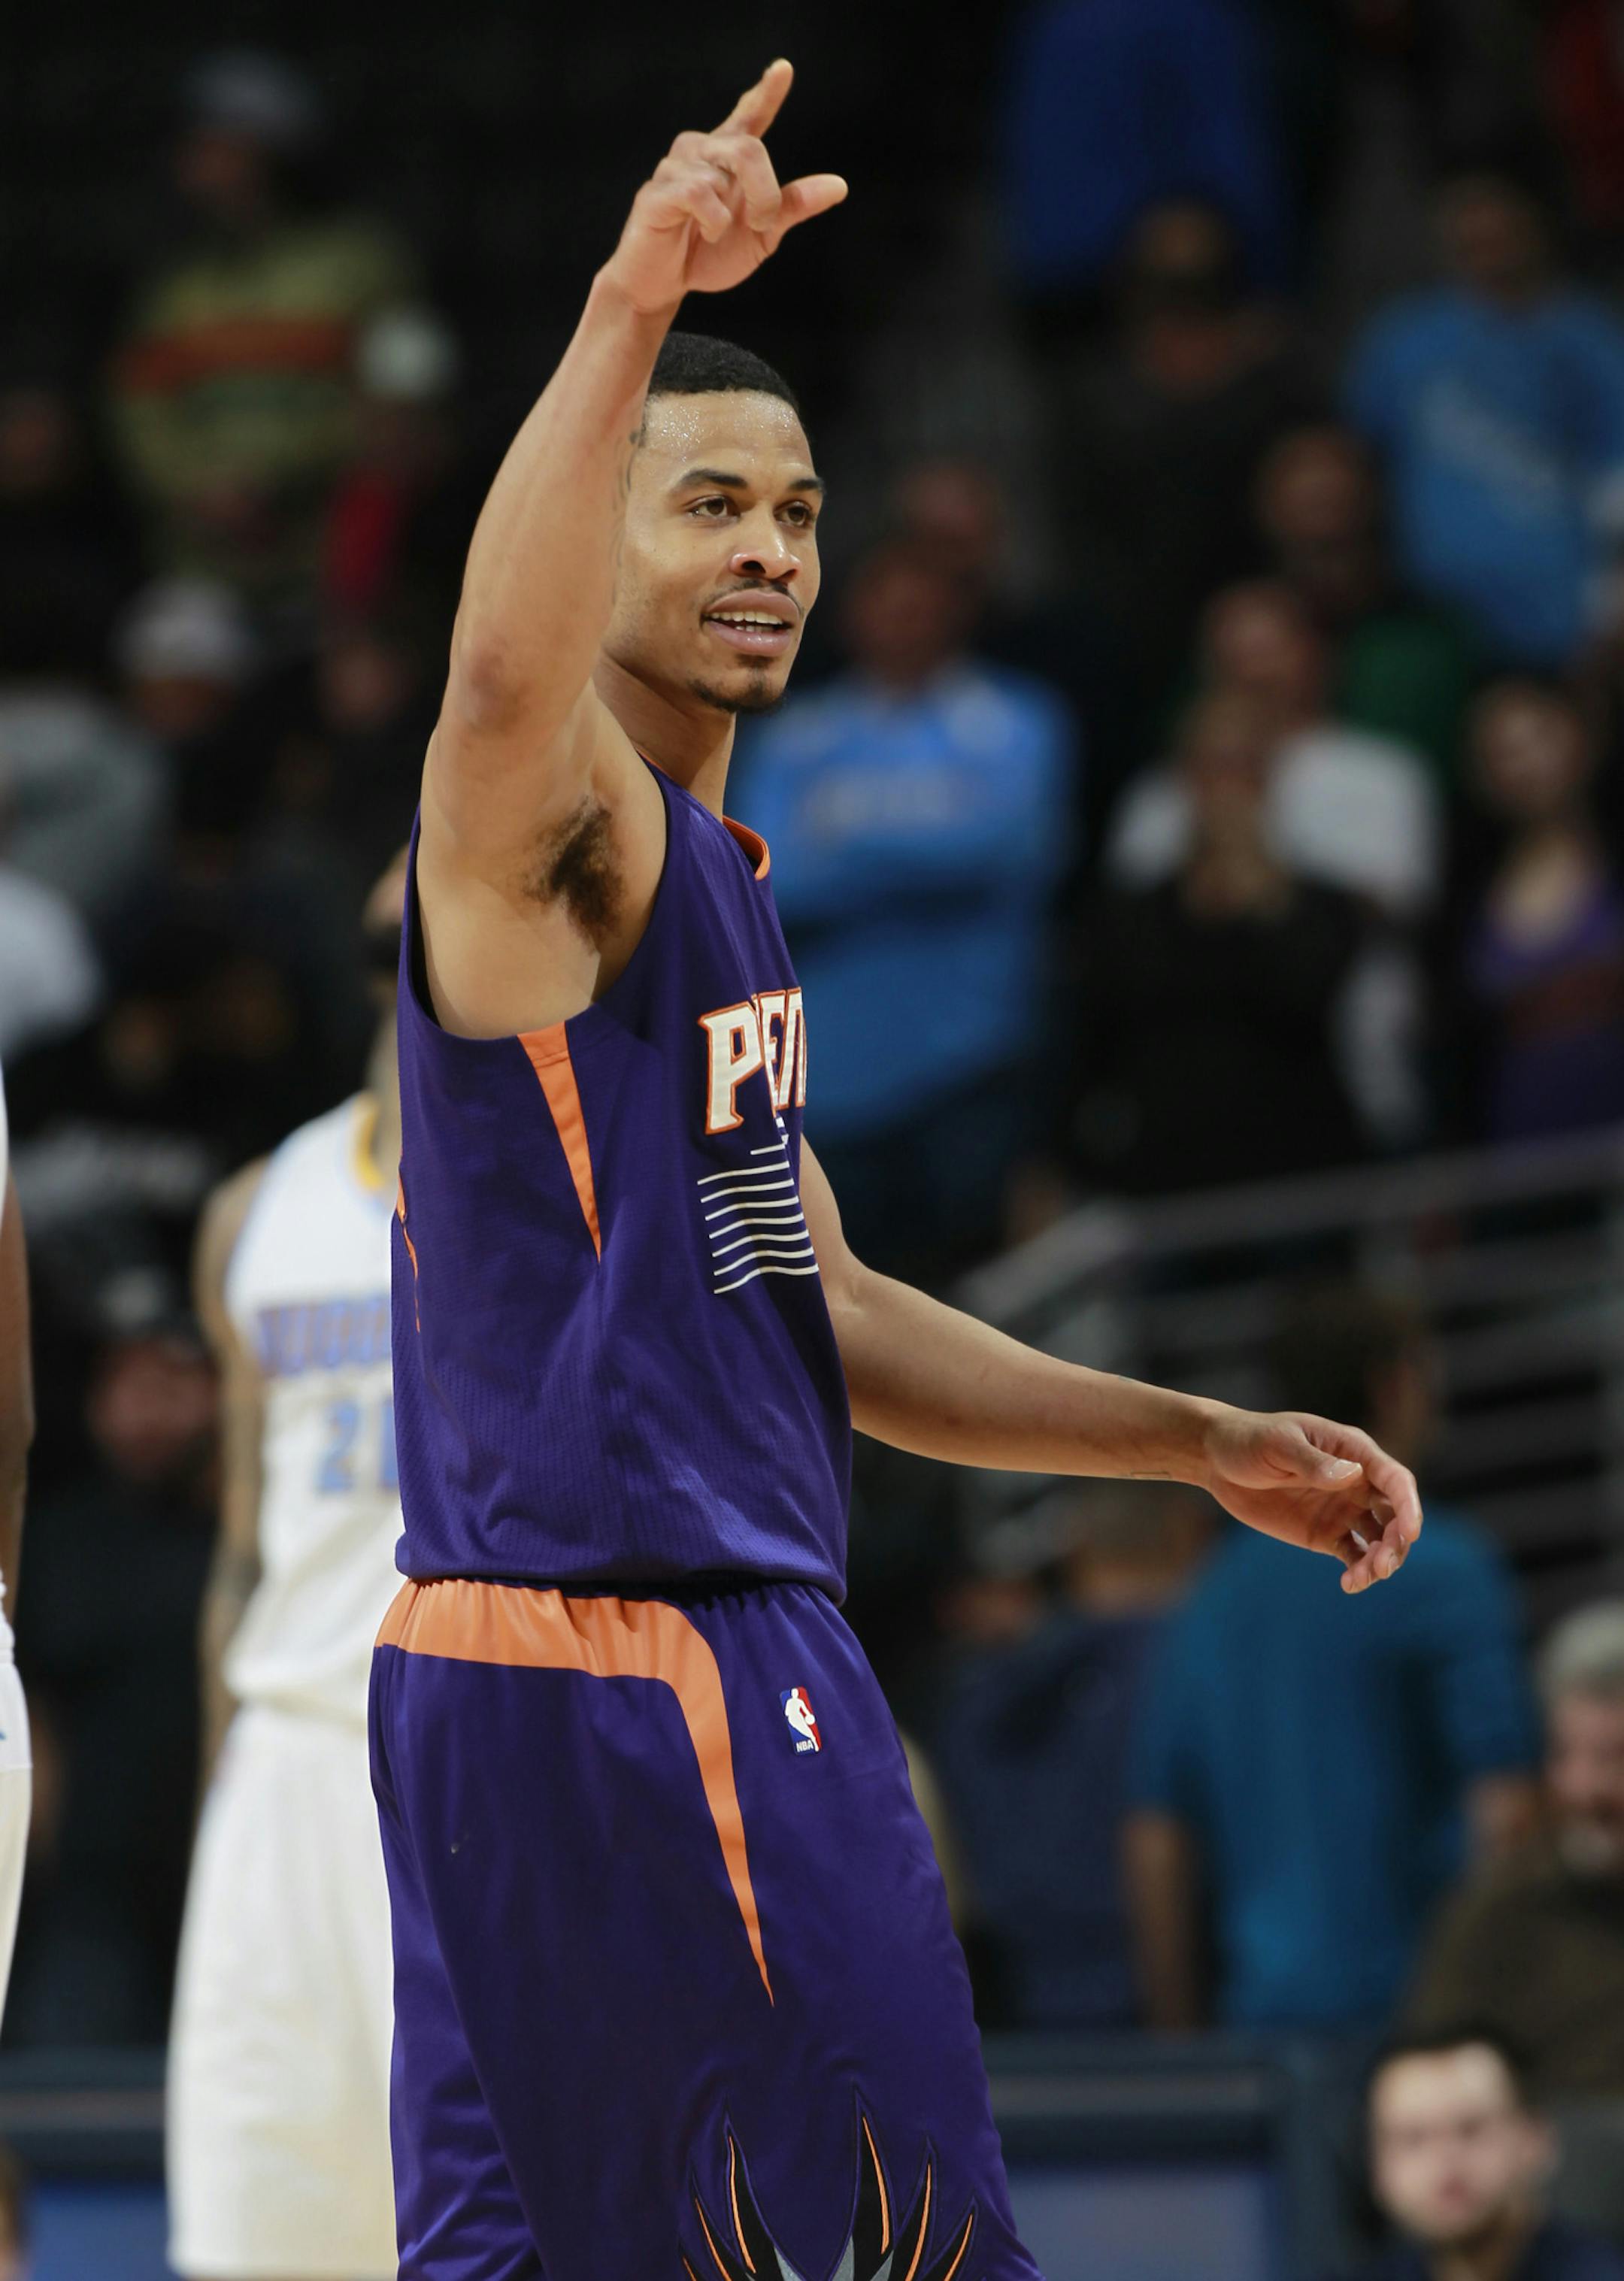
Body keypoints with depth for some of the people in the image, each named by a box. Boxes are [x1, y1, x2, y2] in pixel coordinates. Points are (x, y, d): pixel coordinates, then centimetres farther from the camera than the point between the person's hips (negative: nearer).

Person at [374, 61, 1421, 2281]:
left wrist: (1201, 1443, 24)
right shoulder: (557, 823, -10)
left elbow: (812, 1308, 27)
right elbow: (502, 671, -37)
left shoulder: (714, 871, 20)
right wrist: (631, 311, -50)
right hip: (644, 1669, -10)